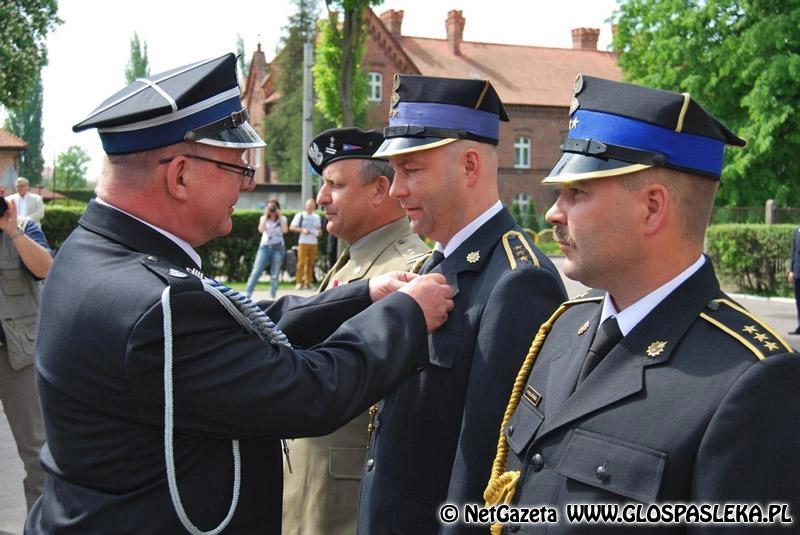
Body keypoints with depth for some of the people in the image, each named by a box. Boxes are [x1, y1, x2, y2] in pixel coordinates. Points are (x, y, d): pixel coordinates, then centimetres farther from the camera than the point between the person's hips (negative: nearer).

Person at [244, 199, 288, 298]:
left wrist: (279, 215, -9)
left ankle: (272, 296, 7)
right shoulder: (263, 218, 9)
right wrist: (266, 215, -9)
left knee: (275, 275, 0)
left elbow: (285, 230, -12)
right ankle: (246, 295, -12)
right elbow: (261, 229, -10)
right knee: (256, 272, -10)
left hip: (278, 248, 0)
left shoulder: (282, 218, 7)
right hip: (265, 247, 0)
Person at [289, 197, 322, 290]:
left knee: (310, 263, 4)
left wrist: (319, 232, 2)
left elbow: (319, 228, 26)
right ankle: (299, 282, -3)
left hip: (314, 243, 4)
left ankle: (308, 282, 10)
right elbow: (292, 227, -1)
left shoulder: (317, 217, 16)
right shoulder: (300, 215, 2)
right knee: (301, 262, -8)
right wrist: (302, 230, -15)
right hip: (303, 242, -4)